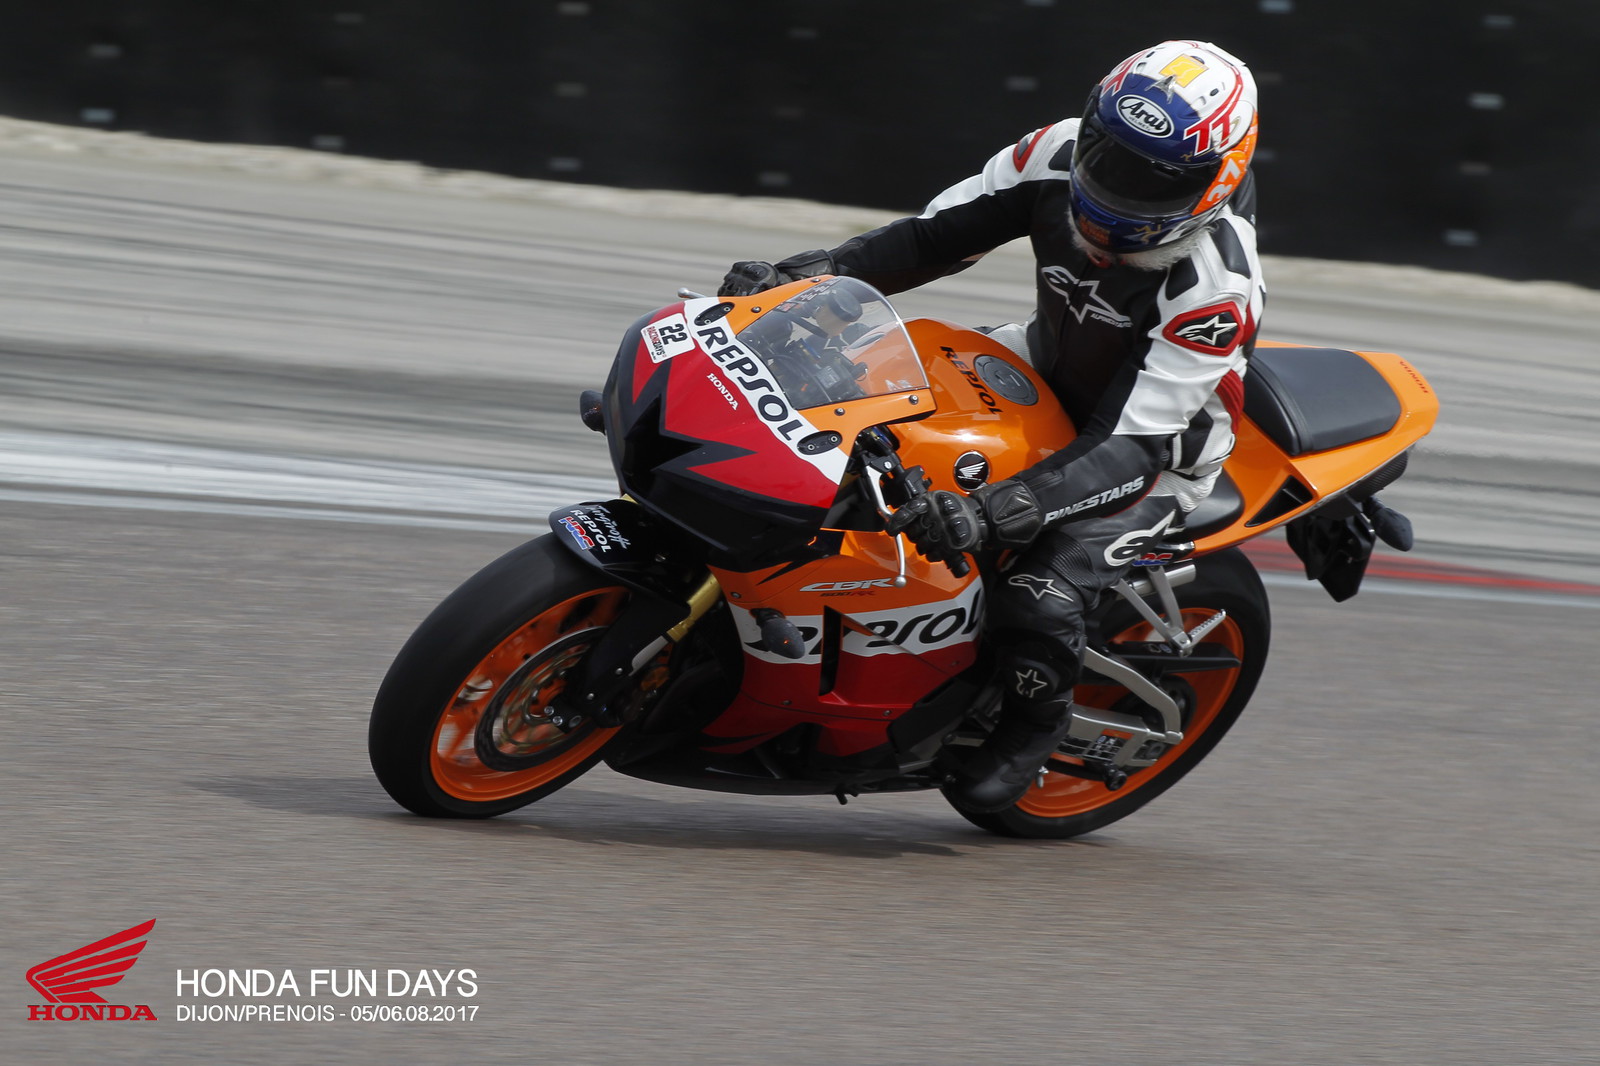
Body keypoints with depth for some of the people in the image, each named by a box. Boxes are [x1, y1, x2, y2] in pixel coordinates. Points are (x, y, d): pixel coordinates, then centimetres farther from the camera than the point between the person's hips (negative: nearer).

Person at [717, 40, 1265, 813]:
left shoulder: (1215, 286, -36)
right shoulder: (1063, 155, -20)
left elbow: (1132, 447, -39)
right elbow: (937, 234, -7)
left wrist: (994, 514, -52)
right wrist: (808, 275, -23)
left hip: (1158, 441, -6)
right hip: (1047, 371, 7)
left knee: (1038, 603, -27)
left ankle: (1037, 715, 7)